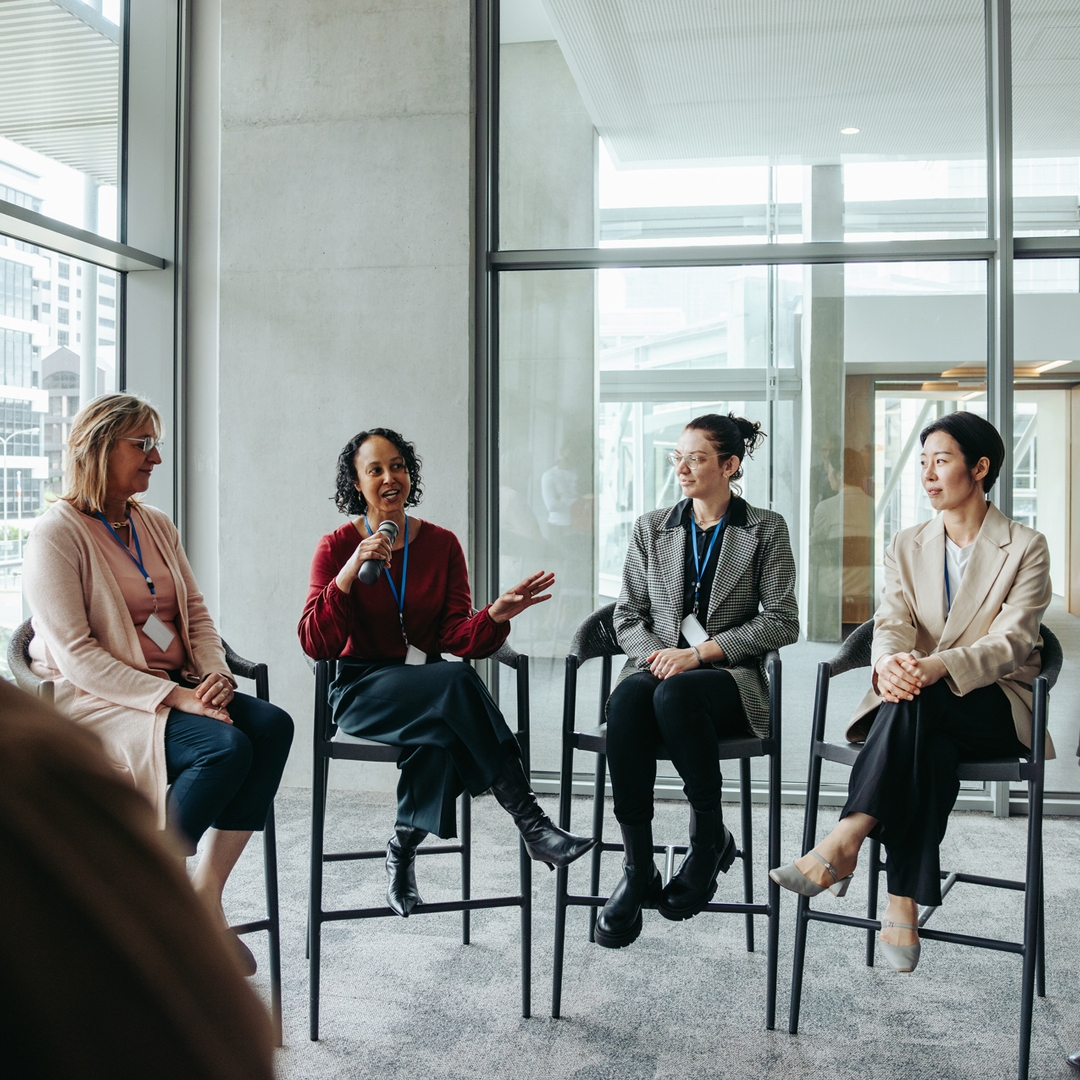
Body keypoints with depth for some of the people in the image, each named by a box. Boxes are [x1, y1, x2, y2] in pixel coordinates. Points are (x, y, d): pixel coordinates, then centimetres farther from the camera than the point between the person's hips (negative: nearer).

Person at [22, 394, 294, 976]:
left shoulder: (155, 524, 14)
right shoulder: (57, 533, -9)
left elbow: (196, 612, 15)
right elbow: (74, 654, -17)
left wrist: (215, 674, -6)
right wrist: (172, 696, -23)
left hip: (175, 690, 7)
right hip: (95, 703, -7)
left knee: (272, 724, -20)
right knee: (226, 747, -30)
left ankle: (205, 893, -16)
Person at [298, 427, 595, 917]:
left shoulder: (442, 544, 6)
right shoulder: (337, 547, -1)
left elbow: (455, 636, -1)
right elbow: (315, 643, -13)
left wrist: (495, 615, -23)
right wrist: (351, 572, -25)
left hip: (431, 688, 3)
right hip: (362, 689, -3)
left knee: (441, 736, -35)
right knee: (457, 683, -33)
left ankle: (404, 845, -12)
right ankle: (531, 823, -27)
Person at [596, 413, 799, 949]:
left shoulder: (766, 529, 7)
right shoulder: (651, 528, 16)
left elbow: (782, 621, -2)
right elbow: (627, 614, 14)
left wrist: (698, 652, -11)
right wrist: (654, 653, -9)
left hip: (730, 677, -2)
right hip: (658, 665, 3)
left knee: (675, 693, -38)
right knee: (627, 699, -34)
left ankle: (710, 838, -15)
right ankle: (636, 869, -29)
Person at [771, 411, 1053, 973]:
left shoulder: (1025, 548, 2)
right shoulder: (907, 546, 14)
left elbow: (1013, 640, -11)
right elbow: (891, 623, 0)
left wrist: (938, 667, -32)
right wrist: (888, 664, -28)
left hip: (995, 705, -3)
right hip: (922, 710, 3)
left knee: (914, 703, -37)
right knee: (926, 750, -35)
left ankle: (842, 844, -42)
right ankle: (904, 905, -39)